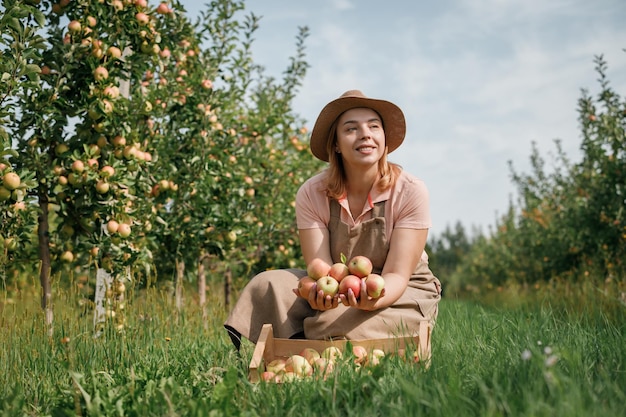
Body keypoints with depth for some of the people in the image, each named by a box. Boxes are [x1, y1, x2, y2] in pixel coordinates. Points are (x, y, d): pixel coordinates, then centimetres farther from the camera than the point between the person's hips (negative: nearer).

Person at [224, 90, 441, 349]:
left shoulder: (409, 191, -17)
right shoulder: (312, 194, -11)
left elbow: (396, 276, -19)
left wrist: (373, 299, -43)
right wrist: (322, 293, -41)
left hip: (403, 295, -3)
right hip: (338, 292, 3)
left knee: (338, 329, -32)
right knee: (267, 286, -20)